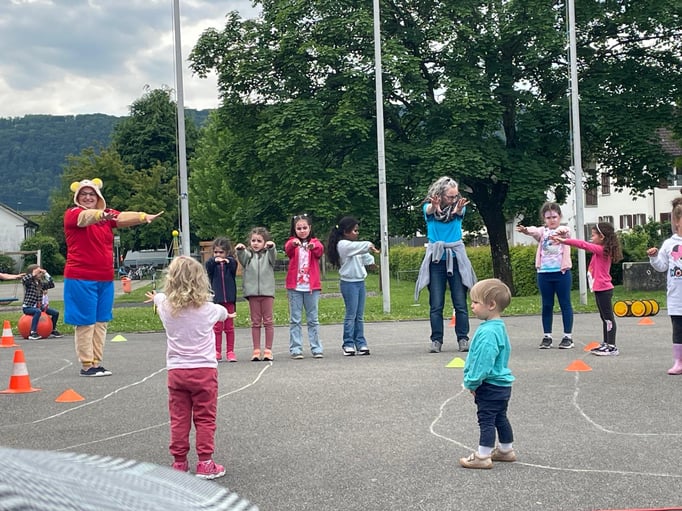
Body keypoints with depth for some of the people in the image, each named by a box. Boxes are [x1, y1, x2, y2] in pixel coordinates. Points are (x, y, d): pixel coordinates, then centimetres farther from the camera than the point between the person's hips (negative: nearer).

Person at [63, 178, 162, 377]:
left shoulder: (107, 215, 10)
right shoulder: (73, 214, -5)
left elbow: (123, 217, -10)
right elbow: (86, 217, -29)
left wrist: (144, 217, -31)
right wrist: (100, 215, -51)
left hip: (105, 279, 6)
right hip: (80, 279, -6)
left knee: (101, 322, 9)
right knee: (85, 323, -2)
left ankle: (96, 363, 16)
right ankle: (86, 366, 3)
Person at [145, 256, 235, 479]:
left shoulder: (166, 307, -2)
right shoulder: (207, 309, -7)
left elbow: (160, 297, 24)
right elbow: (222, 311, 18)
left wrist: (155, 297, 49)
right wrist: (227, 313, 43)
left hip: (176, 371, 2)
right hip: (204, 370, -2)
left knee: (179, 419, 9)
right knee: (205, 419, 4)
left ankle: (179, 462, 14)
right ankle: (205, 463, 3)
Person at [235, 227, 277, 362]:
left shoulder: (268, 254, 5)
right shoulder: (248, 254, 7)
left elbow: (273, 258, -14)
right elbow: (242, 259, -10)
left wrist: (271, 247, -34)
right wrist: (240, 250, -31)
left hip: (267, 291, -1)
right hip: (252, 292, 1)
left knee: (268, 321, 3)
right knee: (255, 322, 6)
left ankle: (268, 350, 8)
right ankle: (256, 350, 10)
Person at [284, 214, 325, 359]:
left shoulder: (315, 242, 7)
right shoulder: (292, 242, 5)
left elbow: (320, 250, -16)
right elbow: (287, 249, -18)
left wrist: (313, 246, -40)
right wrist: (293, 244, -42)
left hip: (312, 286, 1)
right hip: (294, 287, -1)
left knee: (313, 319, 7)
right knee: (295, 320, 1)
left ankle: (316, 348, 10)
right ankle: (295, 349, 3)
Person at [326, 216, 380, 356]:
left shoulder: (355, 245, 17)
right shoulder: (343, 244, -9)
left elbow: (364, 256, 14)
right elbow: (358, 247, -25)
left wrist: (371, 260, -2)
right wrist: (369, 245, -34)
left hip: (360, 282, 8)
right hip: (348, 283, -8)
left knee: (360, 316, 9)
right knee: (351, 315, -5)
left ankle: (360, 343, 13)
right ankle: (348, 344, 1)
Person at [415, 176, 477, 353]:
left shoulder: (459, 206, 1)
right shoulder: (429, 207, 0)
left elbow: (460, 212, -22)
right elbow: (429, 210, -24)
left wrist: (458, 209, -49)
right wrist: (434, 206, -50)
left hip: (456, 258, 0)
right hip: (436, 259, 0)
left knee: (460, 303, -1)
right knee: (436, 304, 0)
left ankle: (463, 339, 6)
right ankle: (436, 340, 6)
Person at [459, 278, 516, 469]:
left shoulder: (488, 332, -25)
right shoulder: (498, 327, 9)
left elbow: (483, 362, -26)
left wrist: (472, 382, -13)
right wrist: (472, 382, 19)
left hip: (490, 387, -10)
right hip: (501, 384, 10)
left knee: (486, 419, -3)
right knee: (500, 418, 20)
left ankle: (482, 456, 4)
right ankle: (506, 450, 32)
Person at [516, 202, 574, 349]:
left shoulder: (564, 230, 2)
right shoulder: (542, 231, 7)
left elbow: (564, 230, -22)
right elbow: (535, 231, -15)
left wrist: (559, 231, -48)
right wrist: (525, 230, -40)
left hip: (561, 272, -3)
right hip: (544, 272, 3)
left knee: (565, 304, 3)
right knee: (547, 305, 8)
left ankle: (568, 336, 10)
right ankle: (547, 336, 15)